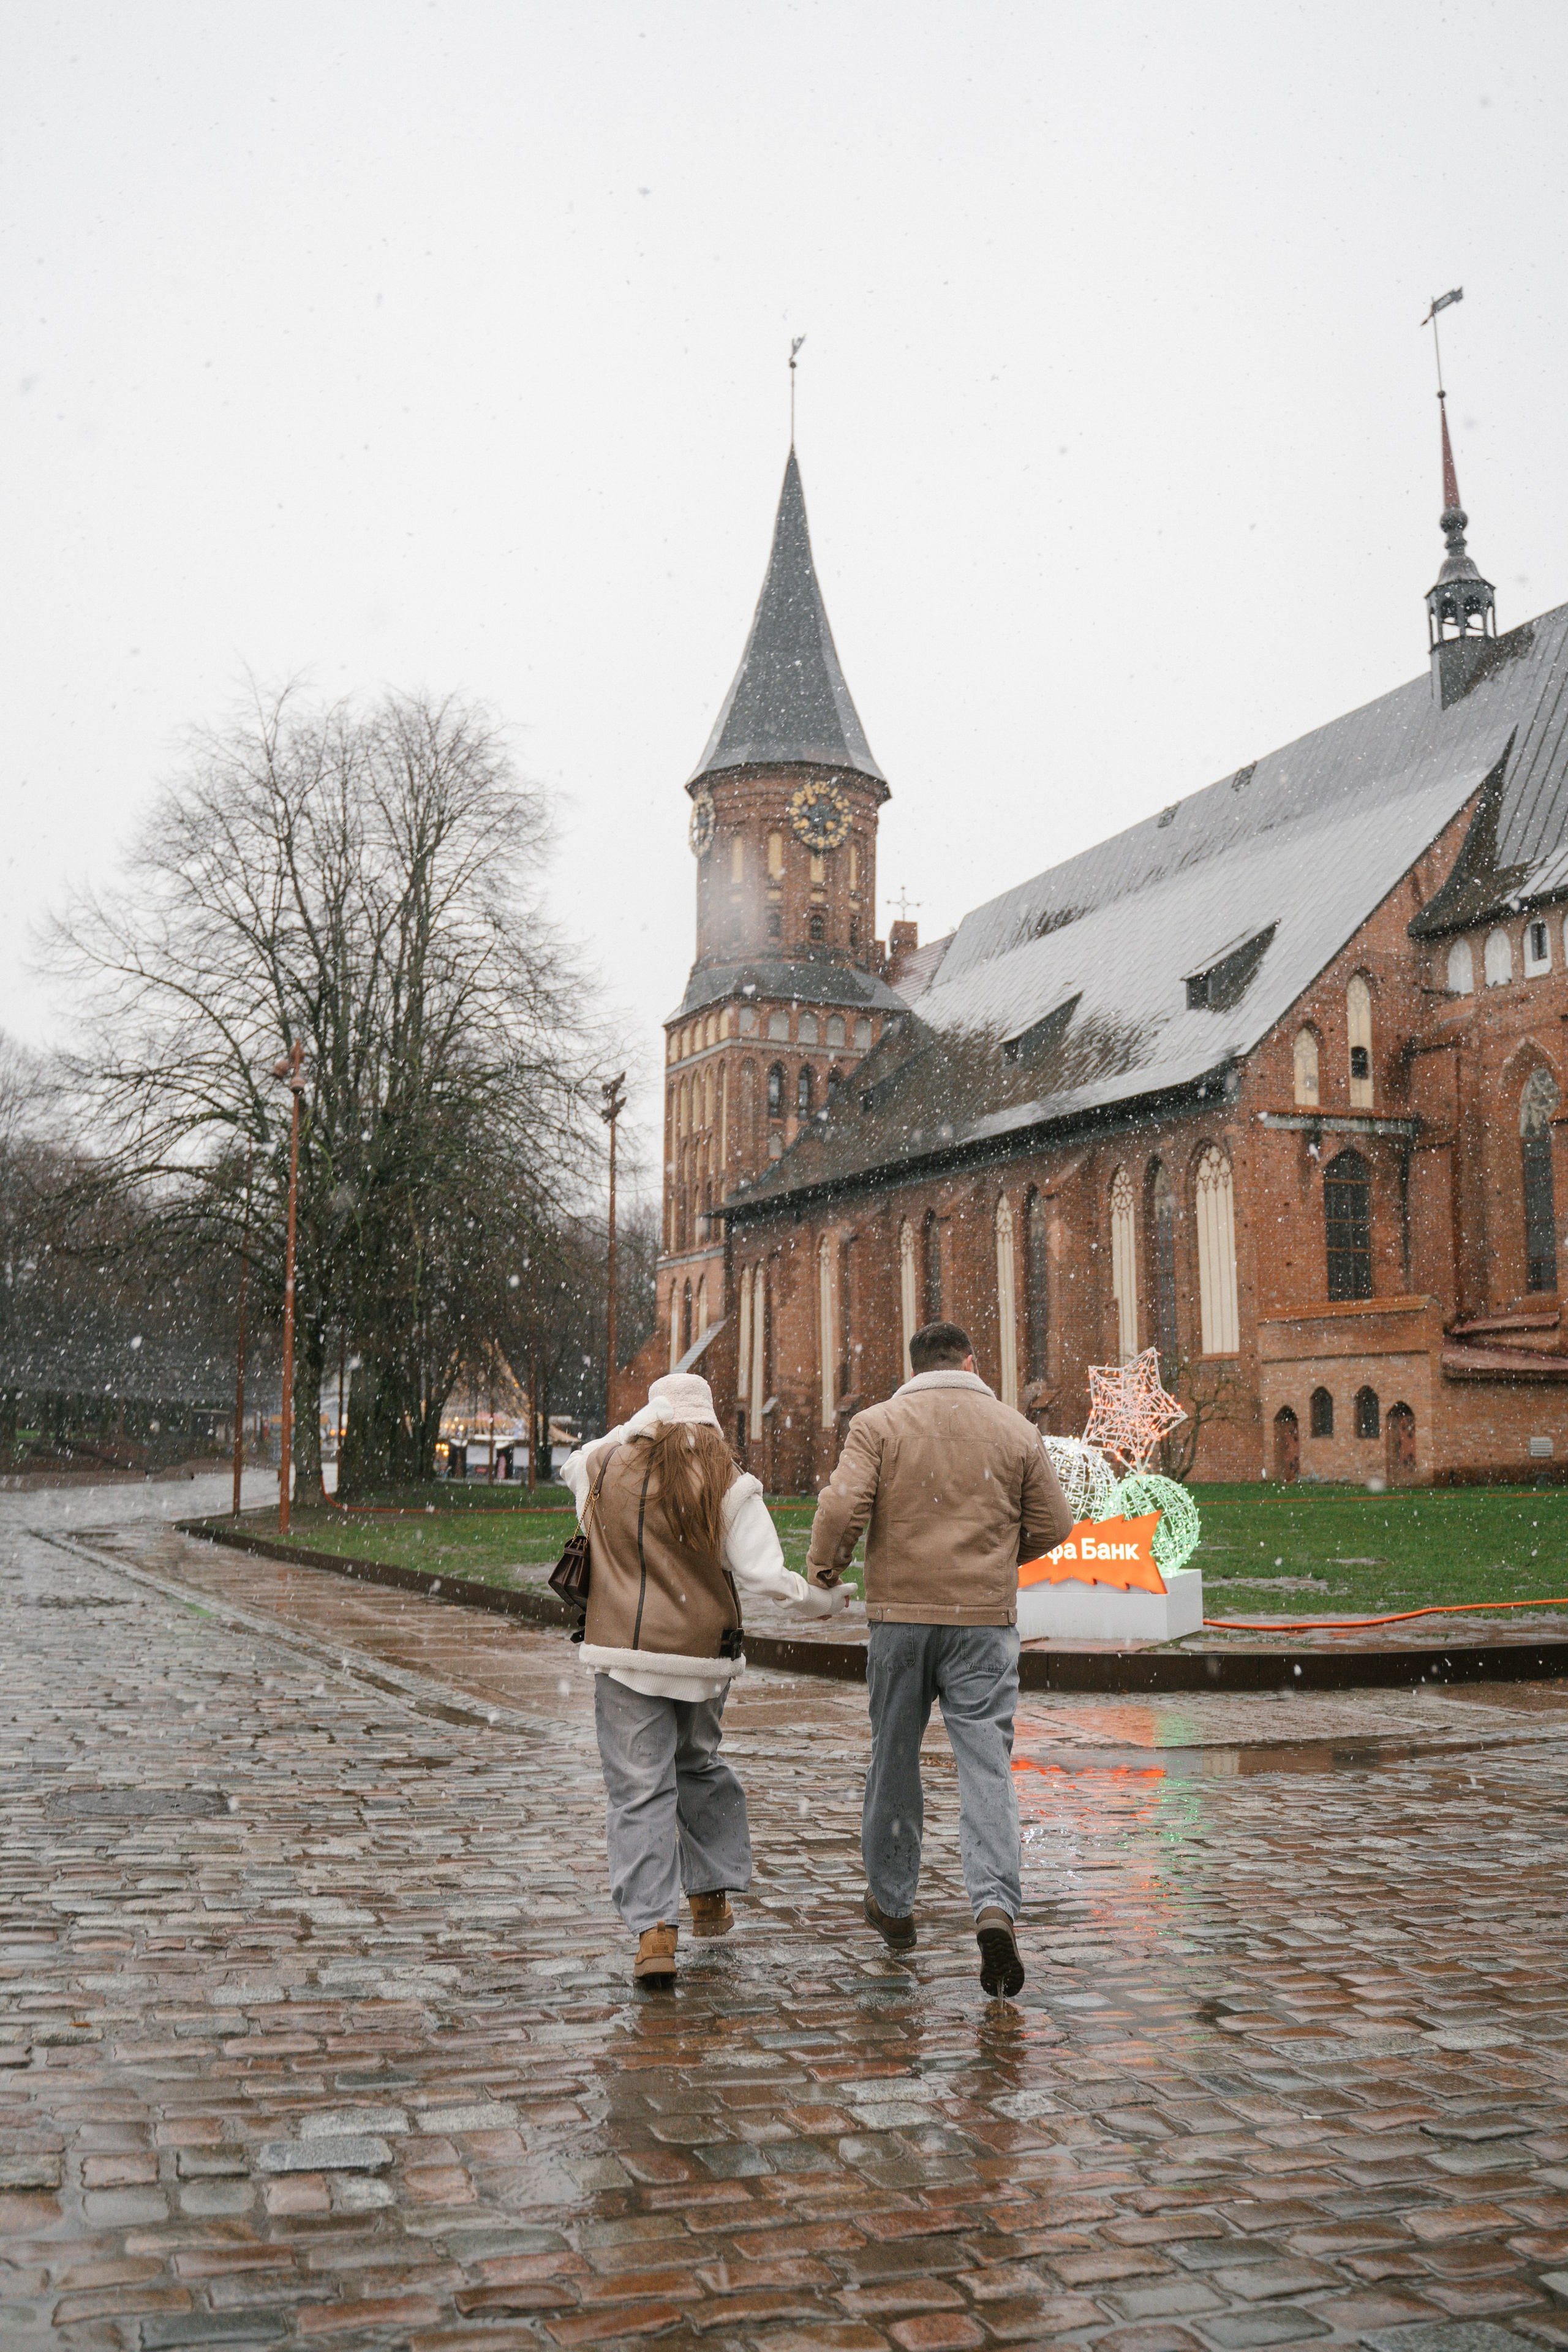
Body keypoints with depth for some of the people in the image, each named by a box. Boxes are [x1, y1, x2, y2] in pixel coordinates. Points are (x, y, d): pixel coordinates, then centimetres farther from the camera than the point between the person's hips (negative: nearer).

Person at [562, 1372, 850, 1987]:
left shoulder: (603, 1469, 0)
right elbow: (763, 1576, -9)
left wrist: (636, 1429, 27)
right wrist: (822, 1602, 7)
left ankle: (653, 1930, -8)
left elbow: (575, 1464, 26)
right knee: (699, 1765, 23)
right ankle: (712, 1896, 32)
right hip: (704, 1652, 1)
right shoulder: (728, 1482, -5)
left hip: (625, 1651, -1)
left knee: (639, 1788, 0)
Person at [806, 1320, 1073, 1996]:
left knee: (893, 1760, 14)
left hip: (900, 1614, 0)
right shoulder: (1014, 1429, 5)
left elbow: (842, 1506, -13)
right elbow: (1051, 1524, 7)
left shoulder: (878, 1423, -2)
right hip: (986, 1619, 0)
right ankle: (995, 1904, -17)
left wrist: (823, 1570, 4)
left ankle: (892, 1902, 27)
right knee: (987, 1764, 0)